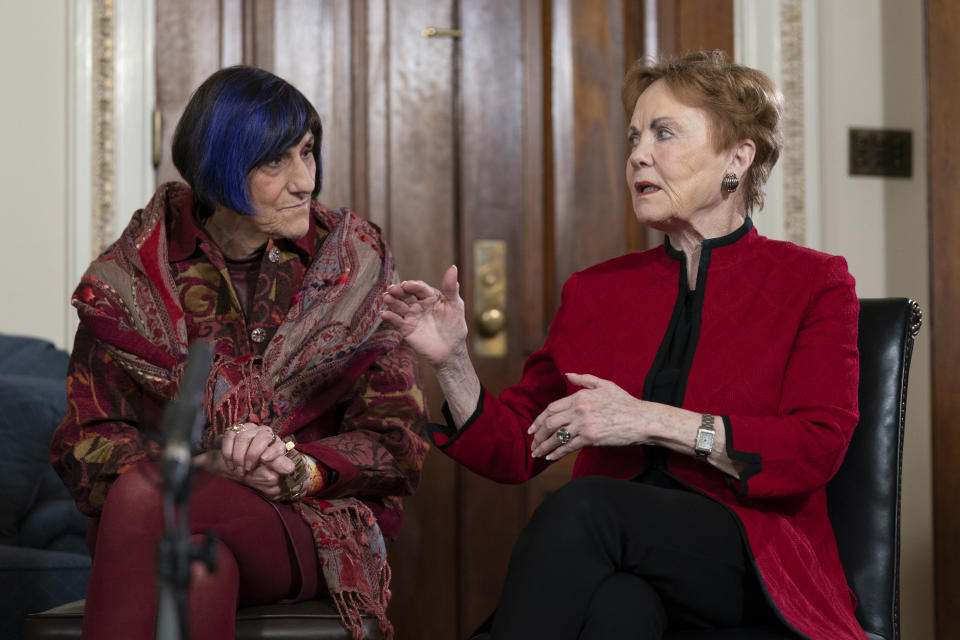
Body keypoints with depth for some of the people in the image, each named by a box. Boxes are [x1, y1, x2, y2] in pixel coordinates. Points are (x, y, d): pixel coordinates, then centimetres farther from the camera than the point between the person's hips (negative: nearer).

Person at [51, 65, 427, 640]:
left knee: (142, 494, -32)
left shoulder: (355, 260, 8)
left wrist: (299, 469, -16)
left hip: (313, 522, -1)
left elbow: (395, 445, 5)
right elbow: (88, 442, 1)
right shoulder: (134, 272, 7)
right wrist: (206, 464, -18)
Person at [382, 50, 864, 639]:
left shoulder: (813, 283, 9)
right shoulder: (596, 292, 21)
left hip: (754, 563, -2)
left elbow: (816, 448, -6)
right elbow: (515, 451, 16)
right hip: (617, 563, 3)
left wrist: (653, 422, -14)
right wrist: (453, 363, -4)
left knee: (585, 503, -33)